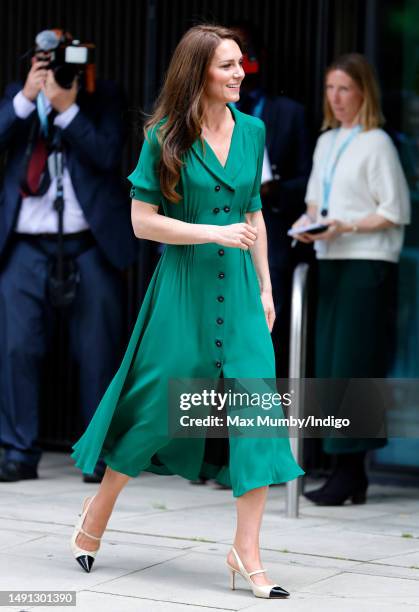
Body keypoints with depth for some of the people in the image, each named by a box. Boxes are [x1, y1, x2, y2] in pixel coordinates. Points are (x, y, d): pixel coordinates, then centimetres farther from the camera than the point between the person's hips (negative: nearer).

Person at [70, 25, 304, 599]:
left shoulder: (252, 131, 7)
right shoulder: (165, 138, -6)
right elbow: (143, 221, -8)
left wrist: (265, 288, 12)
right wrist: (212, 233, -17)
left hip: (238, 289, 4)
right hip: (182, 287, -4)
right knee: (154, 406, 5)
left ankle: (246, 550, -1)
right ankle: (99, 508, 30)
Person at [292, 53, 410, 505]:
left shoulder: (376, 143, -6)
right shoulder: (326, 141, 16)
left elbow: (395, 212, -8)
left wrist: (346, 227, -17)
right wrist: (307, 222, 1)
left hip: (367, 263, -7)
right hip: (331, 261, 7)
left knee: (353, 364, -9)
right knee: (328, 362, 4)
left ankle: (349, 472, -8)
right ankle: (348, 473, 8)